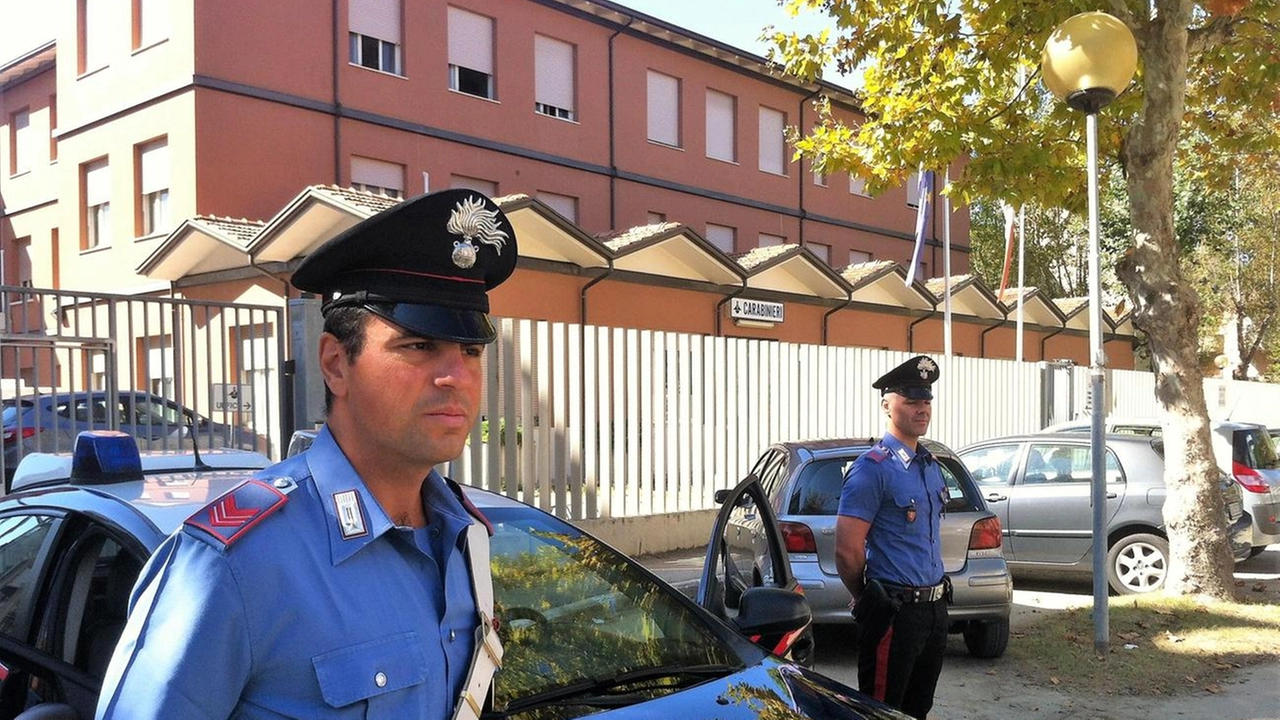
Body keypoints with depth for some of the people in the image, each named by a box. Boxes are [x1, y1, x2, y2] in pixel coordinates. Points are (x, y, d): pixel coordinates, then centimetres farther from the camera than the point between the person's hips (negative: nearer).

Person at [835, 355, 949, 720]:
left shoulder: (931, 465, 11)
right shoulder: (873, 468, -16)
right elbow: (847, 550, -18)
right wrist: (867, 599, -4)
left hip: (935, 607, 8)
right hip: (894, 613, -8)